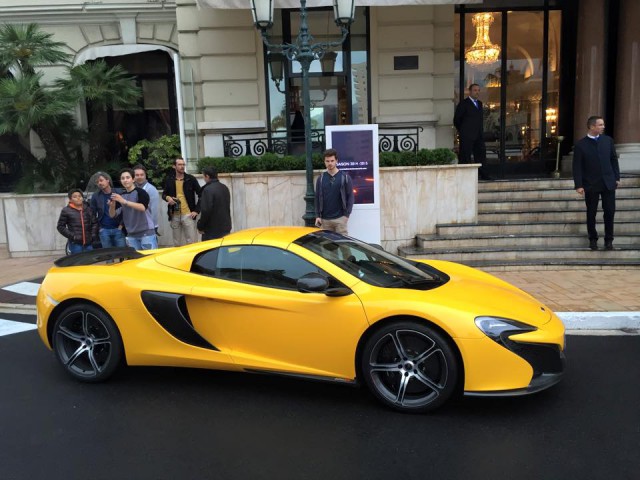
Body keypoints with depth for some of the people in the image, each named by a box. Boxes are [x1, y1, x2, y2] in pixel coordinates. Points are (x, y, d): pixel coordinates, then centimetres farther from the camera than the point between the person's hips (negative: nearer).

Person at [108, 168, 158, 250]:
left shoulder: (140, 192, -6)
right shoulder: (121, 196, 11)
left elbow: (143, 207, -24)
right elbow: (113, 215, 8)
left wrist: (125, 202, -31)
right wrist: (112, 206, -12)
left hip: (146, 232, -5)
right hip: (131, 234, 5)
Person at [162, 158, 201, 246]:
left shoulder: (191, 179, -1)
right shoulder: (169, 179, 6)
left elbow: (200, 195, 2)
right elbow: (164, 194, 17)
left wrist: (196, 210, -4)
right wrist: (167, 198, -7)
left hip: (188, 214, -2)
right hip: (174, 215, 3)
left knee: (191, 241, -4)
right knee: (177, 243, 10)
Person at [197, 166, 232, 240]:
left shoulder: (208, 190, -17)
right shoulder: (224, 188, 10)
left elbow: (205, 211, -20)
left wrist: (200, 227, -9)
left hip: (212, 230, -8)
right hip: (226, 227, 8)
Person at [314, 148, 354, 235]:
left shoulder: (344, 177, 1)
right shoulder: (321, 178, 8)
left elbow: (350, 196, 0)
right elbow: (317, 198, 9)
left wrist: (346, 214, -7)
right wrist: (317, 216, 1)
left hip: (340, 218, -2)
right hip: (325, 219, 2)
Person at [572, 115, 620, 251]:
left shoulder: (608, 140, 4)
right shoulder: (580, 144, -6)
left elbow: (614, 159, 10)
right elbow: (577, 167, -7)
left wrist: (617, 177, 6)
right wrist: (579, 185, -12)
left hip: (608, 182, 3)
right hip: (591, 185, -2)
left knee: (610, 212, 3)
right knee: (591, 213, 8)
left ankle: (609, 240, 17)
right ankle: (593, 239, 23)